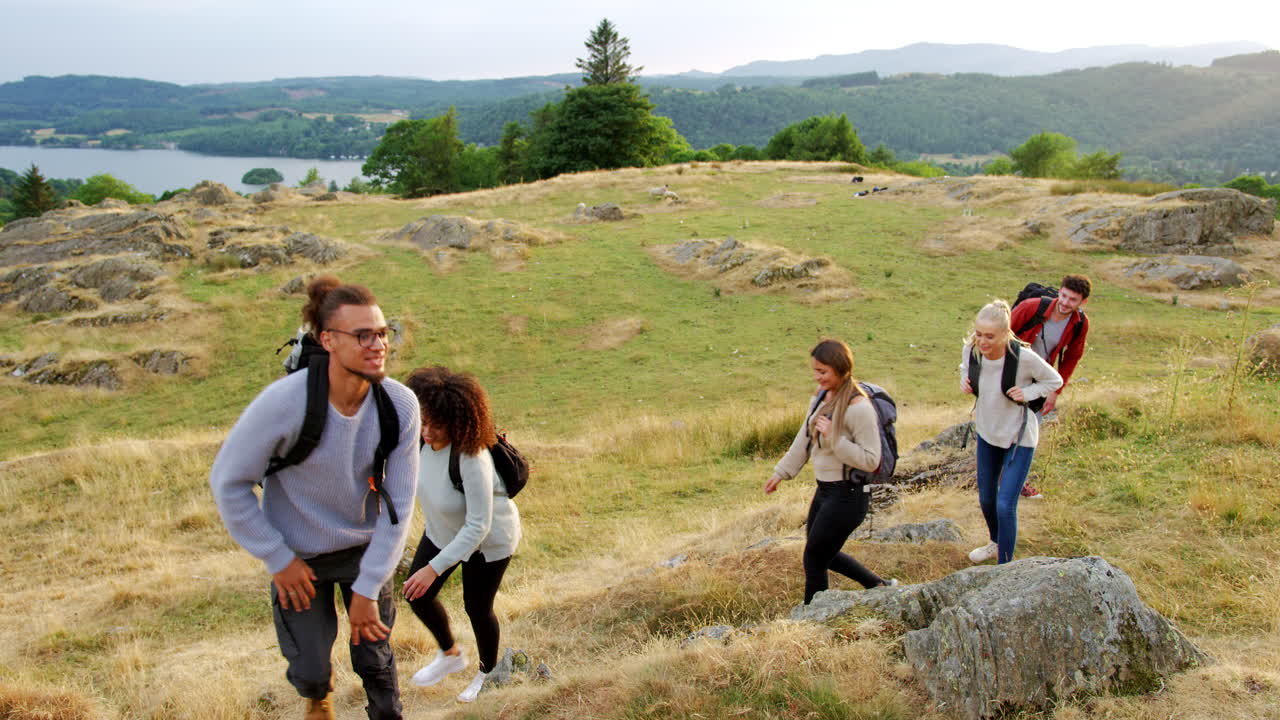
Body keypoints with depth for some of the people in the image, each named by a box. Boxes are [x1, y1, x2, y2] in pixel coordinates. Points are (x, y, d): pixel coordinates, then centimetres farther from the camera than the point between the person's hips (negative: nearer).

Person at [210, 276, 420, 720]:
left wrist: (368, 588, -12)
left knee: (376, 661, 12)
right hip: (300, 555, -1)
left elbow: (399, 502, -15)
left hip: (366, 546, 1)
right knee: (309, 668, 15)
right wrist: (277, 559, -11)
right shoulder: (283, 404, -30)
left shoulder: (401, 405, -23)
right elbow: (228, 482, -16)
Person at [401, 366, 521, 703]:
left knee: (477, 608, 11)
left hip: (487, 540, -6)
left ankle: (488, 672, 42)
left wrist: (435, 568, -33)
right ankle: (450, 655, 40)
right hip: (442, 531, 7)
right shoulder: (422, 439, -20)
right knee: (418, 596, 11)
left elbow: (477, 527, -34)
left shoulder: (470, 458, -39)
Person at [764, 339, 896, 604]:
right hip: (825, 490, 9)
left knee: (814, 558, 2)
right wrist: (781, 472, 18)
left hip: (849, 495, -9)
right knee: (823, 553, 21)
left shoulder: (859, 408, -22)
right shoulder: (821, 395, 3)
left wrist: (834, 438, -29)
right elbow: (804, 439, 14)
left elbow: (870, 461, -22)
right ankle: (879, 585, 37)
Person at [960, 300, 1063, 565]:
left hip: (1019, 437, -5)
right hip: (987, 432, 6)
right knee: (986, 499, 20)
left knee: (1005, 505, -11)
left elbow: (1055, 381, -10)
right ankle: (996, 543, 49)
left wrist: (1026, 392, -25)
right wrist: (964, 381, -11)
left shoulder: (1024, 358, -28)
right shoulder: (971, 349, -15)